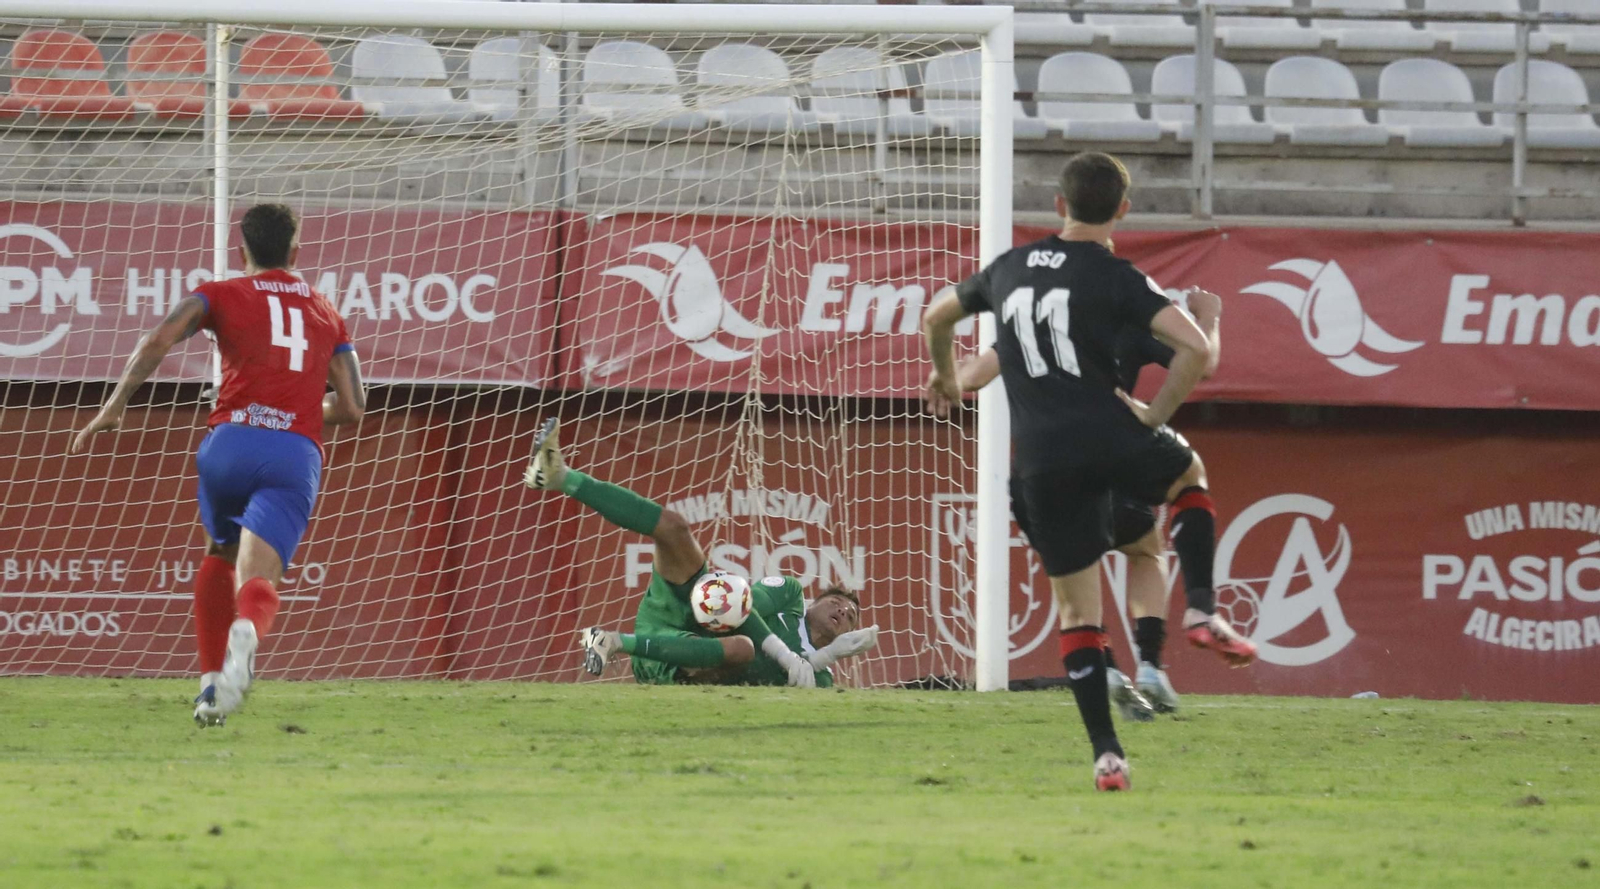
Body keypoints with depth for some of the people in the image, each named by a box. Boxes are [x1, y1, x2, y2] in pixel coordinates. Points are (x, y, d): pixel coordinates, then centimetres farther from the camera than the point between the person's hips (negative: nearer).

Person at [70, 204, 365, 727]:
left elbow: (158, 342, -4)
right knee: (258, 578, -14)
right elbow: (351, 408, 17)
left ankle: (211, 680, 22)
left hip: (232, 440, 0)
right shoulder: (328, 316, 24)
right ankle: (246, 633, -50)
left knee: (220, 556, 28)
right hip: (298, 454, 0)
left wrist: (113, 408, 0)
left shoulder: (221, 296, 14)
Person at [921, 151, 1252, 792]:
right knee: (1189, 476, 31)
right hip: (1109, 439, -3)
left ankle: (1106, 753, 0)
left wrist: (946, 379, 49)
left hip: (1041, 463, 3)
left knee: (1077, 612, 9)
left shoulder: (1010, 268, 13)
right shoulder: (1118, 279, -2)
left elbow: (936, 317, 31)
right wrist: (1156, 415, 0)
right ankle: (1202, 612, 14)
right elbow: (1196, 349, -14)